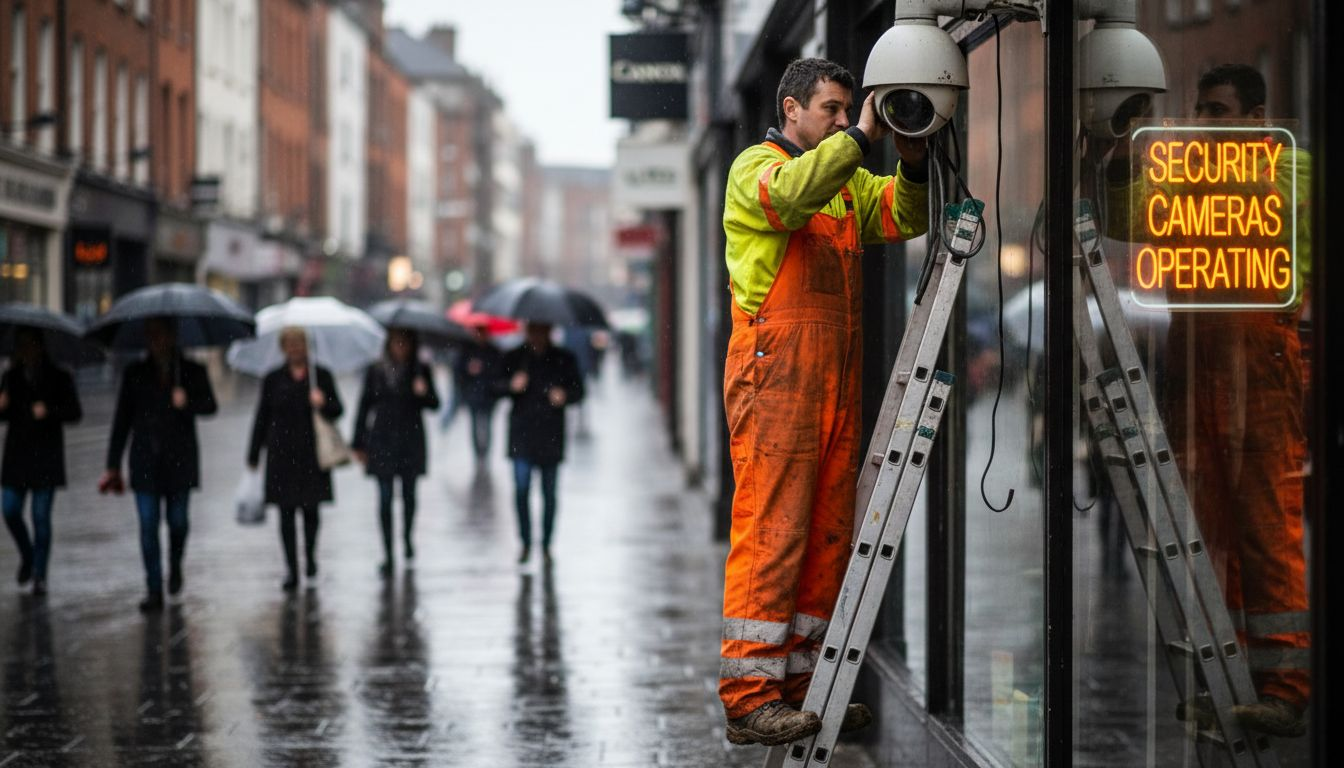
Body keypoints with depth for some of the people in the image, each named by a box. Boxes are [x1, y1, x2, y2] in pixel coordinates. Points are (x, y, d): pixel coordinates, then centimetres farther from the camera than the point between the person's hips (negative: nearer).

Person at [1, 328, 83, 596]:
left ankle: (39, 574, 1)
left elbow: (75, 412, -4)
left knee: (41, 516, -4)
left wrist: (50, 411, -21)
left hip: (46, 455, -3)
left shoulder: (59, 378, 1)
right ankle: (27, 556, 24)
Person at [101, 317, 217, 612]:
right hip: (145, 461, 1)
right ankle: (154, 591, -4)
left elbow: (210, 406, -4)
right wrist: (113, 464, 4)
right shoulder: (135, 373, 9)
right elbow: (122, 419, 8)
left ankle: (175, 565, 33)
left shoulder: (192, 371, 5)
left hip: (179, 459, -1)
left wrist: (188, 402, -27)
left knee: (177, 520, 2)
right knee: (148, 524, -5)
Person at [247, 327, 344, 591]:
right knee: (286, 511, -3)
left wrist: (323, 404, -16)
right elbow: (262, 418, 9)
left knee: (310, 509, 6)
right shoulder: (273, 379, 6)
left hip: (312, 452, 0)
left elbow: (337, 411, 7)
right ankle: (291, 570, -1)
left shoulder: (321, 375, 5)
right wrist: (254, 455, 8)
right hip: (282, 454, 0)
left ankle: (310, 555, 30)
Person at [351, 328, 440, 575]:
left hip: (411, 440, 1)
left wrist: (424, 393, -20)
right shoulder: (376, 371, 2)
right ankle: (388, 555, -1)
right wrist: (358, 443, 5)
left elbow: (434, 404, 2)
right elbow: (364, 406, 6)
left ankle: (407, 538, 35)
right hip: (382, 441, -1)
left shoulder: (421, 371, 2)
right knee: (385, 498, -3)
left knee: (408, 494, 9)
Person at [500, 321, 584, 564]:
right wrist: (512, 385, -15)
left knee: (549, 493, 4)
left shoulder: (564, 359, 7)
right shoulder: (514, 358, 7)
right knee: (521, 490, -10)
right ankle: (526, 543, 0)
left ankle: (546, 544, 15)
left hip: (551, 437, 0)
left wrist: (565, 395, -12)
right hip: (522, 434, 0)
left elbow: (578, 391, 10)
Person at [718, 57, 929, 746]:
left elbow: (903, 216, 10)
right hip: (774, 371, -8)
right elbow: (787, 197, -23)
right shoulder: (755, 167, 0)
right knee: (771, 528, -11)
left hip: (837, 377, 8)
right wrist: (860, 137, -22)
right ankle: (748, 696, -10)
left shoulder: (847, 181, 22)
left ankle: (801, 681, 12)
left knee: (828, 530, 7)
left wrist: (912, 166, -8)